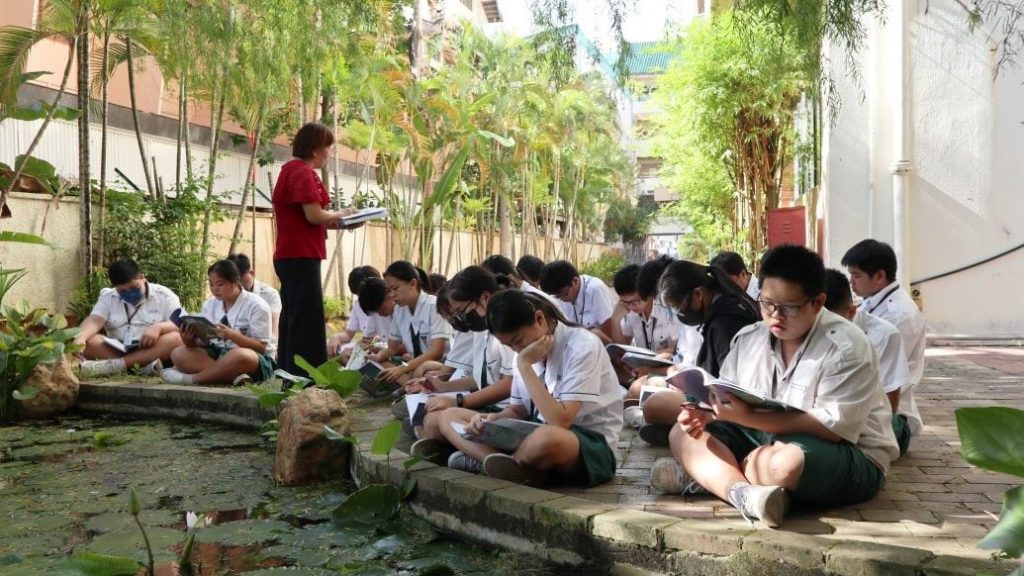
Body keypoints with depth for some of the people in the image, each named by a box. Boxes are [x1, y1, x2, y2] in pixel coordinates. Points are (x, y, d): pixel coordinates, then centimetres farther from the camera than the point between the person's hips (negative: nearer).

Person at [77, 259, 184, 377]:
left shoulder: (164, 295, 3)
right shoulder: (108, 297, 11)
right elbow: (94, 320, -6)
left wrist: (158, 327, -27)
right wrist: (80, 337, -28)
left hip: (156, 351, -2)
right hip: (118, 351, 2)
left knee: (176, 338, -33)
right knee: (88, 341, -23)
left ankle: (114, 365, -40)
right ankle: (143, 366, -41)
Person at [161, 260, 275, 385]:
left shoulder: (256, 305, -8)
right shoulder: (210, 305, 8)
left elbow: (261, 347, -14)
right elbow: (204, 341, 3)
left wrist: (231, 335, -28)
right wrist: (191, 342, -20)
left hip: (257, 360, -6)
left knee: (241, 355, -40)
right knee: (178, 353, -14)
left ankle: (190, 379, -22)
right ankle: (235, 376, -30)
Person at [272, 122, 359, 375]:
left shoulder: (291, 170, 20)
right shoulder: (303, 172, -12)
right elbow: (314, 215, -20)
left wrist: (336, 222, 8)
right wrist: (342, 214, -3)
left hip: (291, 256, 10)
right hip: (301, 256, -10)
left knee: (294, 320, 12)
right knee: (307, 321, -9)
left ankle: (288, 374, 16)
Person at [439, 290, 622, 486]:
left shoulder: (582, 346, -17)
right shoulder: (526, 349, 5)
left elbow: (560, 421, -27)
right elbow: (518, 410, 13)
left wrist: (524, 365, -22)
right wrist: (491, 419, -9)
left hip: (591, 447, -7)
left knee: (546, 438, -44)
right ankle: (521, 468, -18)